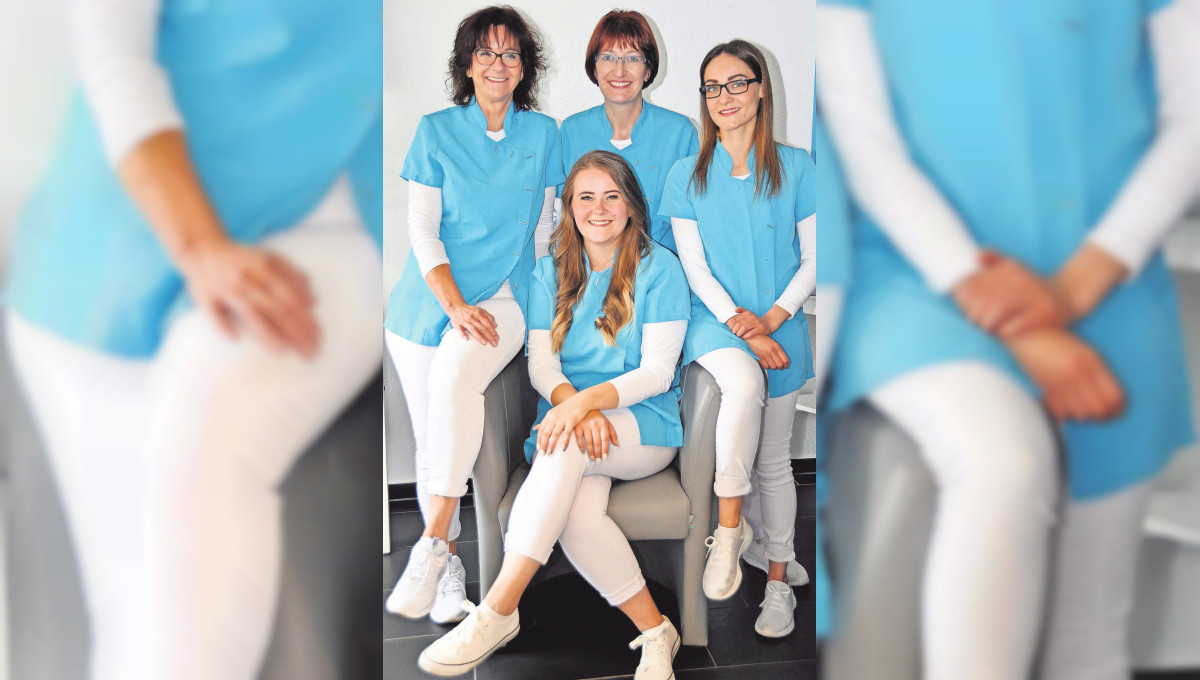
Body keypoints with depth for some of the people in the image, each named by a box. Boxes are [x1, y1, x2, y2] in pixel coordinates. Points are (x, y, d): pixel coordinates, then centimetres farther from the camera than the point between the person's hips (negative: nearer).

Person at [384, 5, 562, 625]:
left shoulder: (542, 133, 9)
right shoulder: (436, 131, 5)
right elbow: (422, 232, 0)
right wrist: (455, 306, -14)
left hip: (504, 295, -1)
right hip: (428, 299, 1)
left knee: (454, 379, -31)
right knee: (430, 440, -4)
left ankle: (431, 545, -26)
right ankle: (450, 568, 11)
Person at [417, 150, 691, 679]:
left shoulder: (659, 268, 1)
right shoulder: (551, 271, 13)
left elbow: (657, 372, -7)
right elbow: (541, 362, 4)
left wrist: (586, 400, -24)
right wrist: (578, 409, -19)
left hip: (646, 425, -3)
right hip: (569, 416, 3)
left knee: (567, 449, -36)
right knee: (577, 514, -32)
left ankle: (497, 612, -34)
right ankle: (655, 631, -16)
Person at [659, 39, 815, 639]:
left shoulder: (795, 167, 4)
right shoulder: (687, 176, 4)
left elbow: (813, 259, 3)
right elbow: (695, 268, -1)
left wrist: (773, 318, -11)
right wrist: (738, 321, -15)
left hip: (779, 326, 1)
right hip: (715, 322, 0)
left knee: (774, 460, 3)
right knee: (744, 383, -33)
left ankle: (779, 581, 17)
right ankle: (730, 527, -20)